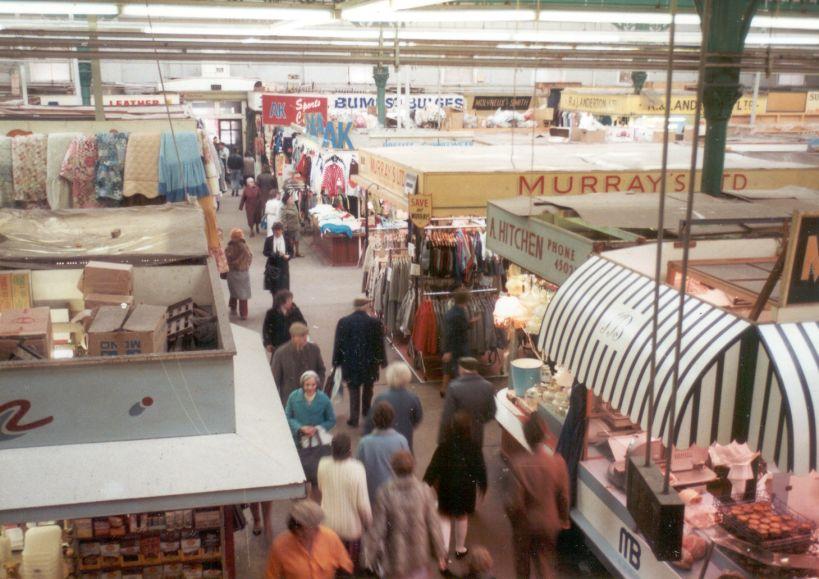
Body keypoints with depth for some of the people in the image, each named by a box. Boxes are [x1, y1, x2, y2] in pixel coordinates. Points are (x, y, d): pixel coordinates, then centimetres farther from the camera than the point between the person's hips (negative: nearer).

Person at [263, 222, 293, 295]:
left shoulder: (287, 239, 2)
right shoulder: (269, 240, 0)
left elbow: (291, 251, 7)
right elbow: (265, 252, -3)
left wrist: (288, 256, -16)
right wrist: (275, 254, -20)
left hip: (283, 266, 0)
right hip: (273, 266, 0)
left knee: (283, 287, -4)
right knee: (273, 287, 5)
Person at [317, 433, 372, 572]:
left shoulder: (323, 464, -16)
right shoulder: (357, 469, -27)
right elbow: (363, 503, -21)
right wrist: (368, 522, -3)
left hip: (329, 523, 3)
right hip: (352, 524, -3)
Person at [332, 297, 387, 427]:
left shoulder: (343, 322, -9)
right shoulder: (375, 323, -12)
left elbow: (338, 344, -4)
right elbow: (379, 344, -6)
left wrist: (336, 361, 7)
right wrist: (382, 361, 7)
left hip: (350, 363, 0)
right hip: (369, 362, 0)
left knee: (354, 389, 11)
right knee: (368, 389, 22)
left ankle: (354, 418, 7)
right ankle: (366, 413, 38)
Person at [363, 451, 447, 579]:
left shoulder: (385, 493, -19)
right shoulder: (424, 490, -15)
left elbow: (378, 528, -14)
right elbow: (433, 524, -9)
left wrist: (370, 554, 0)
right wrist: (440, 553, 2)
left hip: (397, 555, -1)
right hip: (420, 553, 1)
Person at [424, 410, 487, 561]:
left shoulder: (444, 447, -19)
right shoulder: (474, 448, -18)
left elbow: (434, 468, -14)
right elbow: (480, 469, -10)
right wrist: (482, 486, 7)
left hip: (446, 487, 0)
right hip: (466, 488, 0)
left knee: (445, 516, 19)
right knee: (462, 517, 21)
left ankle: (444, 549, 9)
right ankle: (460, 549, 36)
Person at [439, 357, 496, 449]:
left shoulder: (454, 387, -19)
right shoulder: (488, 386, -8)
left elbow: (447, 417, -17)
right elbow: (491, 413, 1)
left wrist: (441, 442, -7)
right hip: (477, 437, 3)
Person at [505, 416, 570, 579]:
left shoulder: (519, 464, -28)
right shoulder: (558, 462, -19)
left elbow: (514, 502, -22)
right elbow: (564, 497, -7)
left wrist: (512, 515, 0)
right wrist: (564, 520, 11)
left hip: (525, 523, -2)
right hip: (548, 523, 2)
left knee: (522, 561, 24)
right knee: (545, 561, 20)